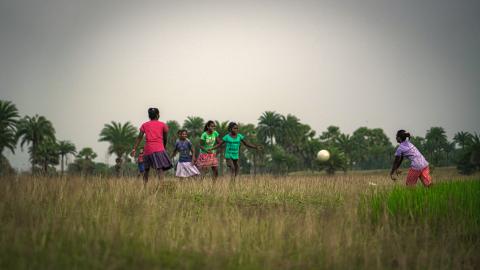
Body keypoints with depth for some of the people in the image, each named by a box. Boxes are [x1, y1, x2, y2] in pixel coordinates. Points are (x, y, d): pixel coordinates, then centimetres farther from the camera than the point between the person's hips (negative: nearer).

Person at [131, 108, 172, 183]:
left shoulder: (144, 125, 16)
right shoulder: (163, 125, 12)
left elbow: (139, 137, 7)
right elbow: (165, 138, 16)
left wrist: (134, 149, 3)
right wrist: (164, 147, 33)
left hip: (147, 150, 4)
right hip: (158, 149, -3)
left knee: (146, 170, 17)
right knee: (160, 169, -15)